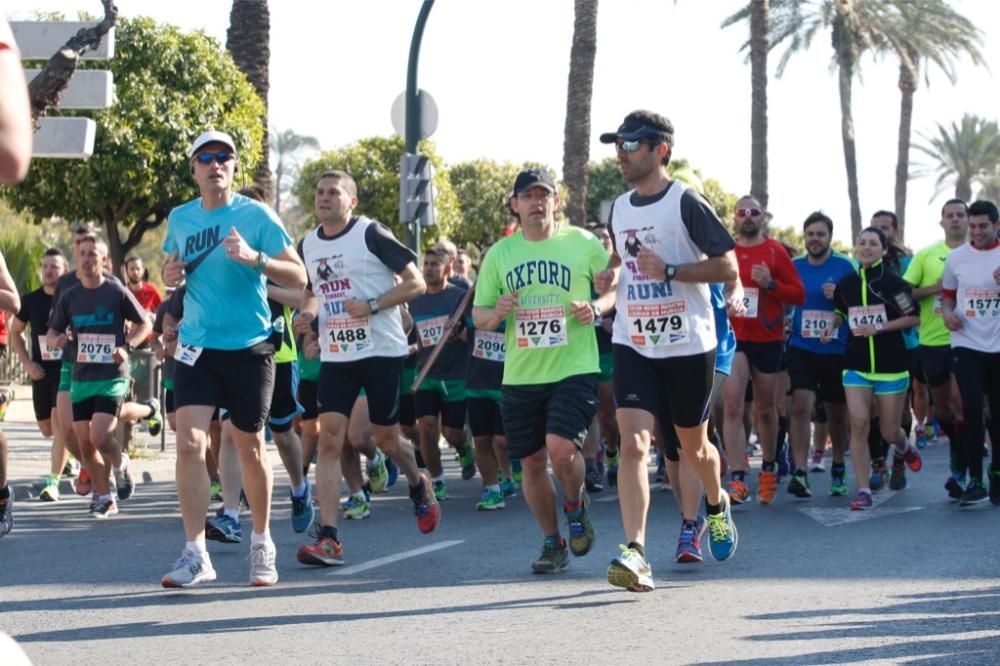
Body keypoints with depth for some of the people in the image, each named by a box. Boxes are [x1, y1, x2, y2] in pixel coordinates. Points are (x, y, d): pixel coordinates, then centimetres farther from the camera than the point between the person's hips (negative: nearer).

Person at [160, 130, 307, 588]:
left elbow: (298, 277, -7)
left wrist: (254, 258, -24)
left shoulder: (256, 216, -5)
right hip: (197, 348, 2)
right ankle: (195, 554, -10)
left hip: (249, 348, -2)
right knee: (189, 443, -12)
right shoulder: (180, 219, 7)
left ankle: (261, 544, 26)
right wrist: (170, 276, 0)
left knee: (250, 448, 8)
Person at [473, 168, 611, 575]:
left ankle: (576, 506, 13)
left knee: (561, 449, -20)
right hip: (520, 375, 4)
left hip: (574, 369, -3)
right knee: (531, 462, 7)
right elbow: (477, 315, 12)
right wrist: (496, 314, -11)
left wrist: (596, 308, -10)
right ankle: (552, 543, 25)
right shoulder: (498, 254, 7)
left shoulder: (582, 243, 0)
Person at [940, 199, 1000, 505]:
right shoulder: (957, 257, 3)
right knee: (972, 410, -12)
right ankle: (974, 480, -6)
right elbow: (948, 293, 17)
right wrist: (947, 313, -4)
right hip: (968, 344, 0)